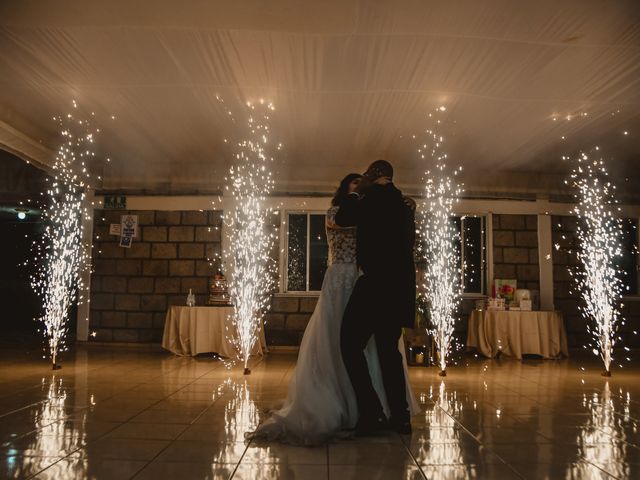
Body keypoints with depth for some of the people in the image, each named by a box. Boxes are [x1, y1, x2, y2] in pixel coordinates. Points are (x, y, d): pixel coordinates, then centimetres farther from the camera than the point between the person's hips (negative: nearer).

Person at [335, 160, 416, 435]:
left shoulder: (376, 196, -7)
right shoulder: (403, 204, 18)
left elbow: (341, 220, -2)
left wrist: (355, 194, 13)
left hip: (377, 285, -9)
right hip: (399, 286, 9)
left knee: (351, 345, -3)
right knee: (388, 349, 15)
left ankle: (372, 413, -6)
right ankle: (400, 417, 17)